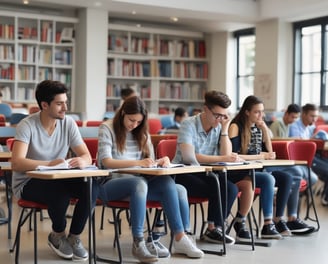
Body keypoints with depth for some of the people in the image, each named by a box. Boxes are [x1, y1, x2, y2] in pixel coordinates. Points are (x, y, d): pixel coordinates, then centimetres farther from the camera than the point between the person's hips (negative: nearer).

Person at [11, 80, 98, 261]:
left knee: (91, 187, -23)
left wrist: (82, 161, -31)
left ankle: (74, 237, -3)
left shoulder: (68, 123, -5)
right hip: (28, 184, -4)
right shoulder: (27, 126, -18)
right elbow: (16, 163, -30)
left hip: (58, 181, 4)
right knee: (60, 190, -35)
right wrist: (49, 164, -44)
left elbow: (87, 156, -5)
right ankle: (58, 235, -5)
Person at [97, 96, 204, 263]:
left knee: (178, 189, -21)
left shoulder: (142, 132, 16)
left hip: (138, 182, 5)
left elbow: (149, 162, 15)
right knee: (139, 183, -39)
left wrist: (160, 162, -11)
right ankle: (138, 243, -33)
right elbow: (106, 161, -14)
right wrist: (138, 163, -27)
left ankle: (181, 238, -20)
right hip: (110, 183, -5)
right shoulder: (107, 128, -1)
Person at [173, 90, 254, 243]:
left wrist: (224, 130, -9)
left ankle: (240, 223, 6)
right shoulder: (189, 125, -12)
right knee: (228, 188, -29)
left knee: (248, 180, -12)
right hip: (185, 174, -6)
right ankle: (213, 230, -10)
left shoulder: (219, 126, 5)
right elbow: (188, 156, -26)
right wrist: (221, 158, -28)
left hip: (209, 174, 7)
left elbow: (226, 155, -1)